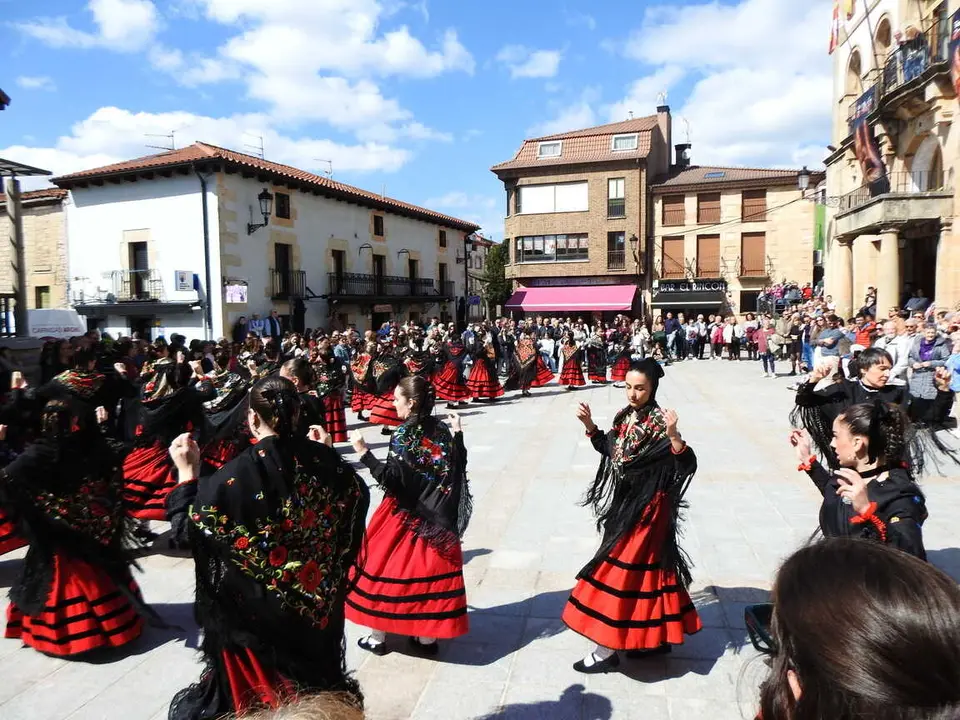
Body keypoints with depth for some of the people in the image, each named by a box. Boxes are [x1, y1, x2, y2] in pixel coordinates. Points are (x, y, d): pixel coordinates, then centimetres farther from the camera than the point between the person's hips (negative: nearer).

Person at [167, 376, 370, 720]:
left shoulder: (236, 473, -23)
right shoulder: (324, 460, -13)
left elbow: (190, 529, -13)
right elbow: (358, 496, 5)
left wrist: (187, 472, -7)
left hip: (254, 611, -3)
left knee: (257, 688, 21)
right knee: (312, 669, 28)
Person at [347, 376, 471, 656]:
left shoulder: (404, 435, -17)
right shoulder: (442, 430, 0)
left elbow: (392, 479, -22)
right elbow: (457, 469, 7)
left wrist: (363, 452, -22)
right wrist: (458, 433, 16)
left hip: (404, 515, -5)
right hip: (436, 516, 6)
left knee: (387, 569, 10)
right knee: (429, 568, 13)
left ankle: (378, 637, 23)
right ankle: (427, 637, 22)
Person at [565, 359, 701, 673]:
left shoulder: (659, 423, -19)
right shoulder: (625, 417, 3)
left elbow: (687, 465, -25)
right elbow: (610, 450, 17)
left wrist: (674, 436, -41)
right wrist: (590, 426, 4)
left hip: (647, 507, -8)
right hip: (625, 503, 8)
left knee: (623, 570, -2)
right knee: (648, 567, 18)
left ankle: (608, 651, 11)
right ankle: (658, 635, 34)